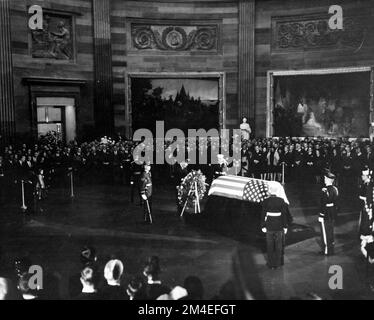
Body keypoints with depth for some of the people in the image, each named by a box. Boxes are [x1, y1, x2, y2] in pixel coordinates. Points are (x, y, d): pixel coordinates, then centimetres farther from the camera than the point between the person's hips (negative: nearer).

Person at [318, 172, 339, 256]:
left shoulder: (325, 191, -22)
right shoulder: (335, 189, 3)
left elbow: (323, 204, -23)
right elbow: (335, 202, 10)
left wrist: (321, 216, -17)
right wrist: (334, 212, 19)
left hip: (326, 215, -8)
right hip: (333, 215, 8)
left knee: (325, 233, 3)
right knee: (330, 231, 19)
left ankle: (326, 250, 12)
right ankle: (331, 248, 30)